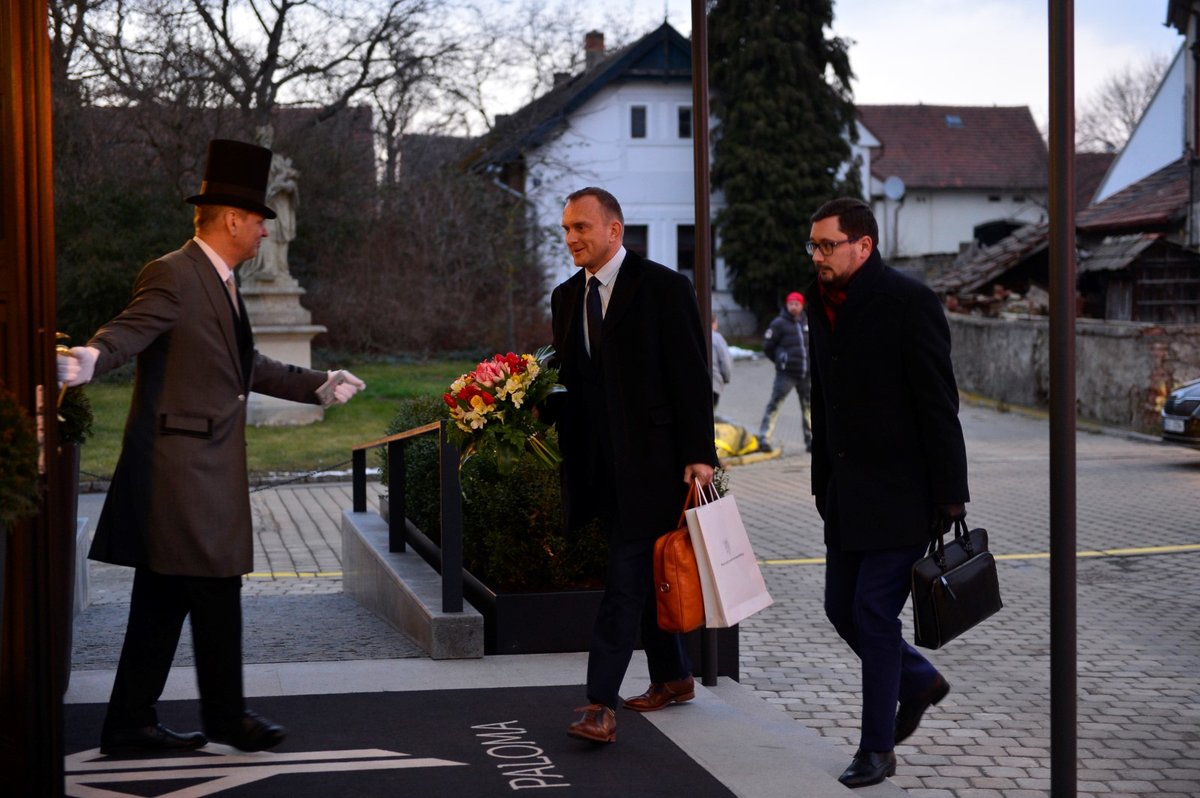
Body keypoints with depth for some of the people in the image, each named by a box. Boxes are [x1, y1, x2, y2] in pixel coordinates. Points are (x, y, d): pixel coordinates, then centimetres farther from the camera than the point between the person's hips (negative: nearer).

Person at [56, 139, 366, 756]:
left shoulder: (220, 284, 20)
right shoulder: (171, 276, -11)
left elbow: (246, 367, 31)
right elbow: (127, 333, -26)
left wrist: (317, 386, 41)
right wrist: (84, 360, -48)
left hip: (207, 467, 10)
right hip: (181, 466, -10)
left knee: (163, 600, 11)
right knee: (214, 593, -2)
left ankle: (130, 724, 17)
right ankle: (225, 716, 12)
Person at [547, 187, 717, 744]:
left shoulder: (663, 288, -8)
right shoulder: (566, 299, 12)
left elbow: (691, 376, -10)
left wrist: (698, 454, -15)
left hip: (652, 460, -7)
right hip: (600, 463, 7)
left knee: (626, 577, -11)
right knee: (642, 573, 16)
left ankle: (601, 705, -14)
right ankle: (672, 677, 31)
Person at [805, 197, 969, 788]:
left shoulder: (908, 302, -14)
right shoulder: (822, 302, 9)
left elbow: (938, 402, -15)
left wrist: (950, 495, -16)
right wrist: (823, 483, 17)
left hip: (901, 494, -8)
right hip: (849, 491, 8)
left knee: (874, 611, -5)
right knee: (841, 607, 10)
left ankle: (877, 747, 7)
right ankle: (918, 680, 35)